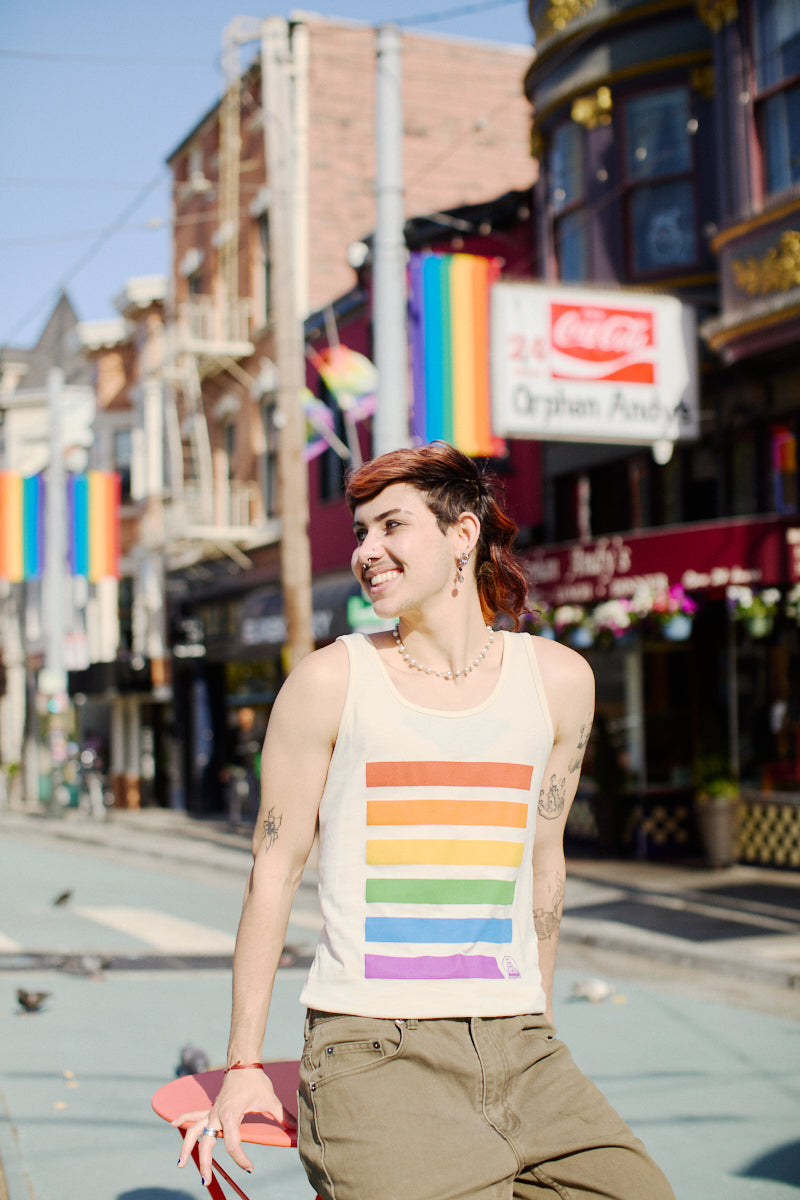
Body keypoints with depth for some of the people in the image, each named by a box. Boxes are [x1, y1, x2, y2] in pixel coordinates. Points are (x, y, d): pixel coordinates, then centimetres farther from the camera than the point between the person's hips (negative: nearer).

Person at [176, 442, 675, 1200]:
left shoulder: (557, 680, 8)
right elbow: (275, 869, 3)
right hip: (371, 1051, -3)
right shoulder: (331, 680, -1)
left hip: (516, 1050, 4)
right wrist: (243, 1066, 5)